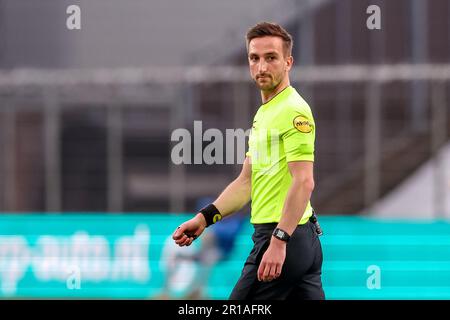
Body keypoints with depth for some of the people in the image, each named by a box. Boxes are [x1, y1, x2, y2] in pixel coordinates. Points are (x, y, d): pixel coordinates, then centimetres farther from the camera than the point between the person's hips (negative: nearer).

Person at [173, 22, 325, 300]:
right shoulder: (263, 114, 18)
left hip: (285, 237, -9)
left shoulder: (294, 111, -13)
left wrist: (279, 241, -27)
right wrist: (205, 217, 11)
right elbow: (247, 181, 21)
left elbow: (304, 182, -21)